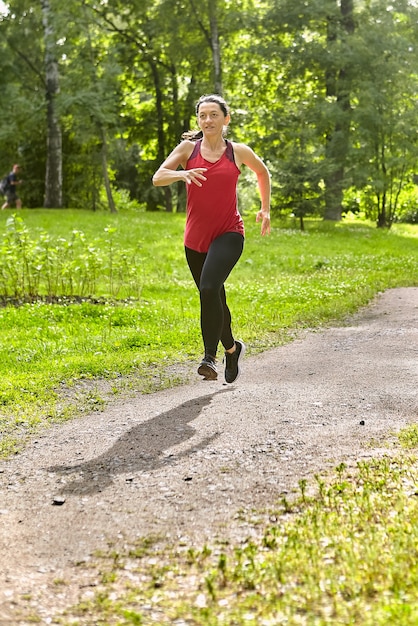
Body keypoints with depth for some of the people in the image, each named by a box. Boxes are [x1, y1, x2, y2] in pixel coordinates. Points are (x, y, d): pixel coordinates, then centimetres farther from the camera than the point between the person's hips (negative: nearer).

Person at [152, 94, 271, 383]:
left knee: (209, 289, -27)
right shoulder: (189, 148, 3)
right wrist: (182, 173, -27)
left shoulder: (239, 152, 2)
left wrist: (265, 209, 21)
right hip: (195, 237, 3)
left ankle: (210, 356, -21)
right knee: (214, 300, 15)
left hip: (229, 234, -3)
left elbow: (263, 172, 22)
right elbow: (158, 178, -8)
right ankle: (232, 348, 40)